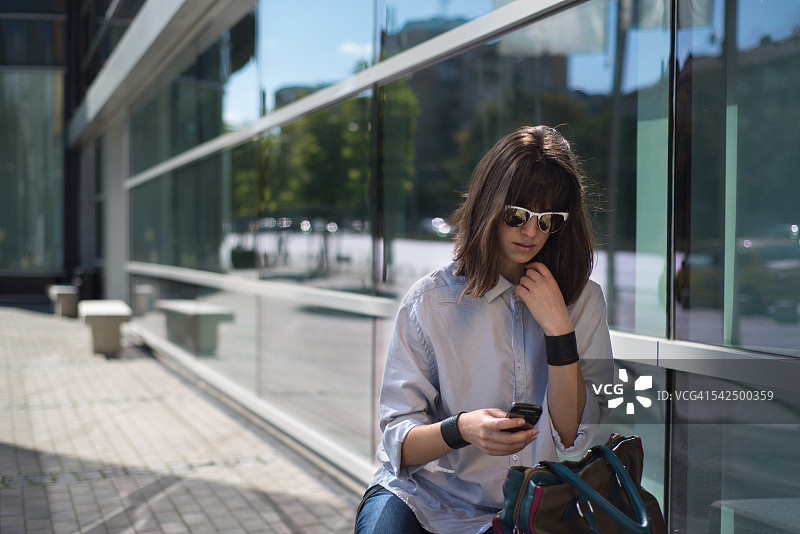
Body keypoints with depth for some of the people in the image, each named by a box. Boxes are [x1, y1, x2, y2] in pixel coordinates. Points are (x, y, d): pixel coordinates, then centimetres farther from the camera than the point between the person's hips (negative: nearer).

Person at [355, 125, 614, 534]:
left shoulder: (583, 300, 1)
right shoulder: (429, 300, -6)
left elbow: (574, 437, -5)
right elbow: (399, 444, -7)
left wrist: (558, 328, -14)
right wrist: (460, 429, -27)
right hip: (424, 495, -1)